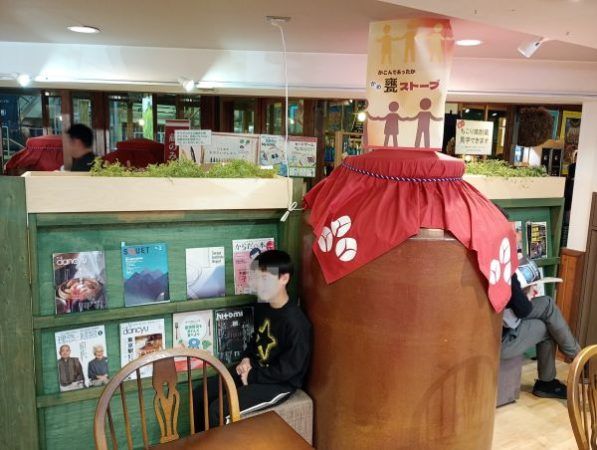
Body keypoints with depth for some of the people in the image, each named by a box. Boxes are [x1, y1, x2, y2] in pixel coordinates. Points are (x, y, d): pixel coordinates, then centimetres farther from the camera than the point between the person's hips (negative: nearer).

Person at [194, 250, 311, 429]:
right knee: (200, 394, 1)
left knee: (217, 411, -20)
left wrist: (253, 375, -14)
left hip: (280, 383, -8)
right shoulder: (262, 307, 1)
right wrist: (246, 359, 1)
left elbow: (289, 368, -21)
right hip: (254, 370, 8)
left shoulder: (295, 321, -25)